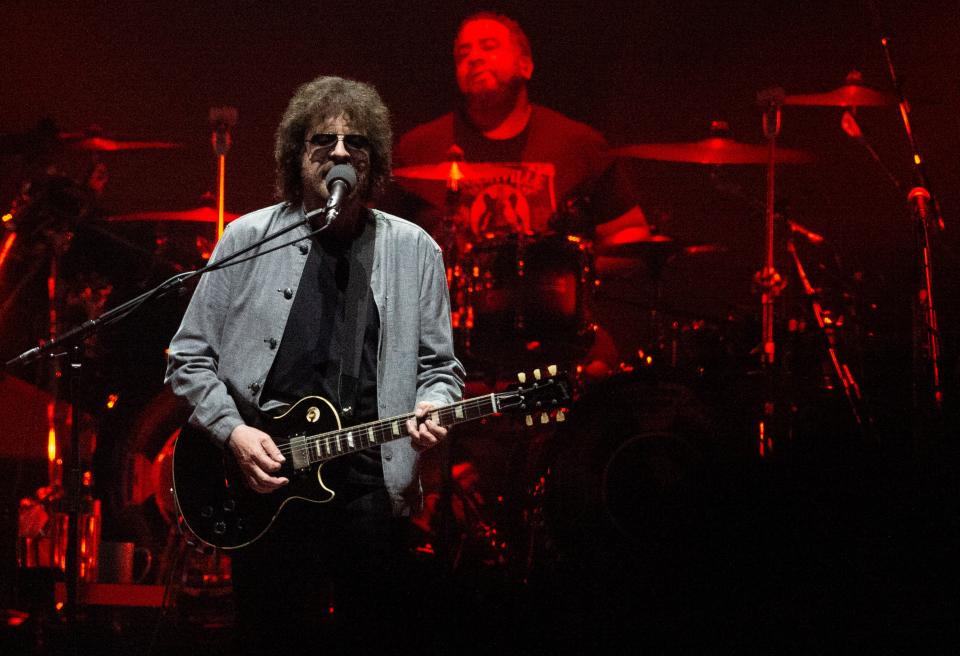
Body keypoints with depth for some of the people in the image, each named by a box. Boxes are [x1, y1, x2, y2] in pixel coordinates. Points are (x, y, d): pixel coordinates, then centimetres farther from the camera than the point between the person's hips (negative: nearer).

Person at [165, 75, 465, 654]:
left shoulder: (414, 250, 8)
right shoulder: (248, 239, 4)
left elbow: (440, 364, 13)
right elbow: (189, 359, 7)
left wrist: (431, 406, -9)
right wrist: (233, 430, -7)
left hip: (374, 485, 1)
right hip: (267, 480, -1)